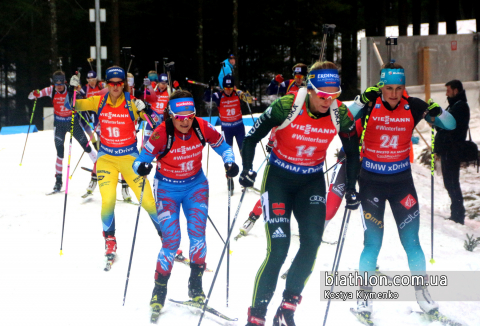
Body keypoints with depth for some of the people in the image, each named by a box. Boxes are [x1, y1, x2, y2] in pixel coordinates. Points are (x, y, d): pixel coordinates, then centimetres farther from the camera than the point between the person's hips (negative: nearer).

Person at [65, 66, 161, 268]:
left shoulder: (131, 103, -8)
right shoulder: (99, 101, -1)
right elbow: (71, 106, 0)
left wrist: (145, 110, -29)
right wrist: (72, 90, -18)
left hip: (129, 156, -1)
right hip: (106, 158, 1)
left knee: (147, 200, -6)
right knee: (108, 200, -15)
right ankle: (110, 243, 7)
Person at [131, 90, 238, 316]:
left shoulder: (202, 127, -15)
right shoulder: (161, 134, -24)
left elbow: (221, 145, 1)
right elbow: (140, 161, -21)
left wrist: (229, 162, -17)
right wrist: (142, 167, -43)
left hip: (196, 185, 3)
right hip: (168, 189, -2)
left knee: (197, 234, -10)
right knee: (171, 240, -11)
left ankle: (195, 286, 10)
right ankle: (159, 291, 8)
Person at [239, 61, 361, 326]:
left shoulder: (341, 114, -13)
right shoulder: (286, 106, -22)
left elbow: (352, 152, 5)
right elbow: (252, 138, -11)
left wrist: (351, 189, 4)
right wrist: (246, 169, -23)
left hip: (312, 182, 3)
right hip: (278, 177, -3)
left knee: (312, 240, -15)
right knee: (278, 248, -13)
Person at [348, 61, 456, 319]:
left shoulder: (412, 107, -6)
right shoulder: (369, 105, -11)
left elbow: (451, 124, -1)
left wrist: (436, 112, -21)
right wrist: (362, 101, -36)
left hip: (401, 180, 2)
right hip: (371, 181, -2)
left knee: (411, 240, 1)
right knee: (373, 242, -4)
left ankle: (423, 294, 15)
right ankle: (364, 296, 12)